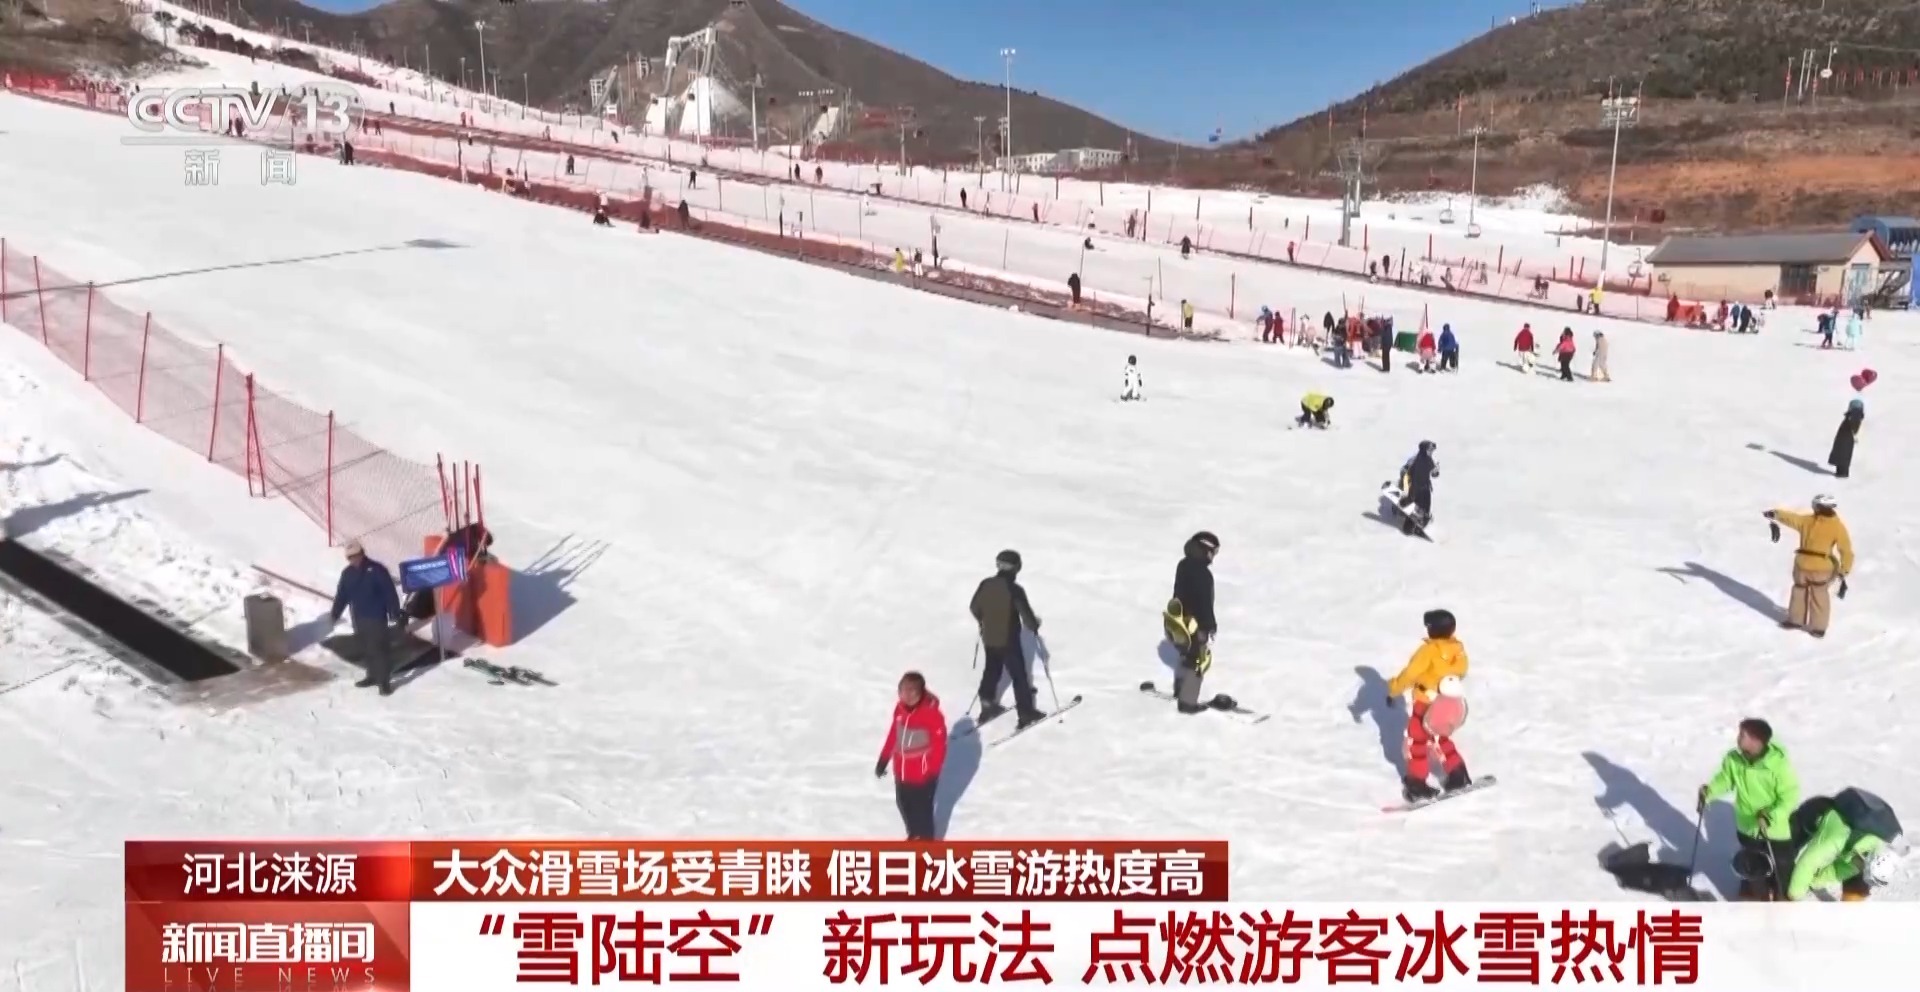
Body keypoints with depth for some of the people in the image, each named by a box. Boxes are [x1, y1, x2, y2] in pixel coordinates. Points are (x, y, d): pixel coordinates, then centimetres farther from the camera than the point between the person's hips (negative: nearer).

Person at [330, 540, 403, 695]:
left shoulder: (377, 569, -10)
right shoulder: (347, 573, 8)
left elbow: (390, 593, -12)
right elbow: (341, 596, 13)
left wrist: (395, 614, -16)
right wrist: (334, 615, 8)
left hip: (377, 617, -6)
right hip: (358, 618, 6)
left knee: (380, 648, -6)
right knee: (365, 649, 14)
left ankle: (384, 681, -3)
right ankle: (373, 676, 27)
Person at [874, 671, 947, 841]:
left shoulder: (931, 713, -22)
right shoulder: (900, 709, -1)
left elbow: (940, 744, -19)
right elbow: (893, 735, 11)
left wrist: (933, 771, -21)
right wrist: (883, 761, 14)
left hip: (923, 774, -7)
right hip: (902, 772, 7)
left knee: (922, 809, -2)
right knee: (904, 805, 21)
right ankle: (915, 836, 44)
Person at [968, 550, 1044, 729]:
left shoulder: (985, 584, -6)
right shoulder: (1014, 590, -23)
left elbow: (974, 608, 6)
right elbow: (1026, 615, -19)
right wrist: (1034, 625, 3)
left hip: (988, 639, 6)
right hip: (1008, 640, -5)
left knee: (991, 671, 23)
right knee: (1019, 675, 8)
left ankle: (987, 706, 31)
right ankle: (1026, 712, 13)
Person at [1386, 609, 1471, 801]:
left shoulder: (1429, 650, -24)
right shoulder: (1458, 648, -4)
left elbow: (1409, 674, -21)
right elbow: (1462, 672, 12)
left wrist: (1393, 690, -8)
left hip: (1425, 704, -6)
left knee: (1417, 740, 8)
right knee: (1440, 738, 26)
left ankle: (1417, 783, 10)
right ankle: (1457, 775, 27)